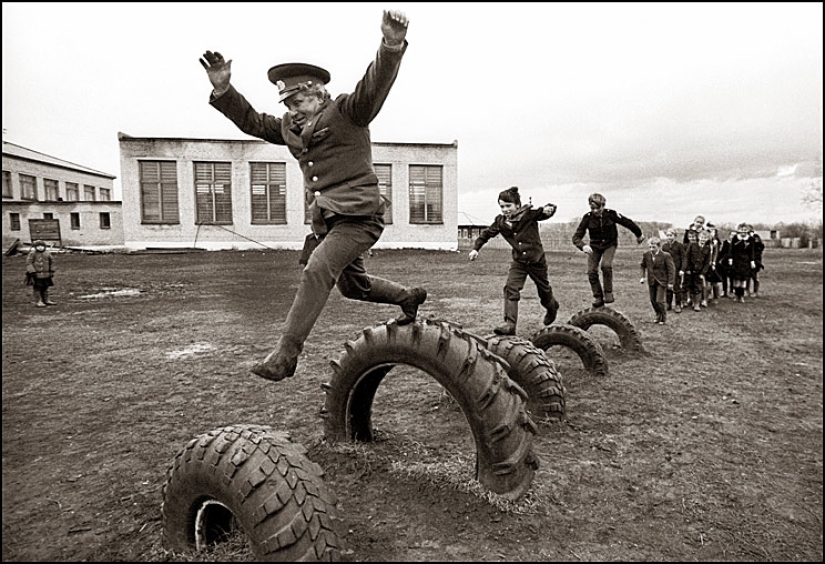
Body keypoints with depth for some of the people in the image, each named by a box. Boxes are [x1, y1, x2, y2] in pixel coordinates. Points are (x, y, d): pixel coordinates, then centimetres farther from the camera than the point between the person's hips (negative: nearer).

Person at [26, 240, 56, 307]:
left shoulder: (47, 253, 4)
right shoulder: (32, 253, -8)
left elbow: (52, 261, 14)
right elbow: (28, 262, -11)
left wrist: (52, 271, 11)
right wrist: (32, 272, -17)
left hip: (46, 274, 4)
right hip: (36, 274, -4)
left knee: (45, 287, 12)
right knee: (37, 288, 0)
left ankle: (46, 300, 20)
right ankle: (39, 302, 5)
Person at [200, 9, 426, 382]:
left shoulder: (346, 113, -6)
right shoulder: (290, 129, 15)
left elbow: (375, 86, -21)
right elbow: (251, 120, 17)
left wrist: (391, 45, -40)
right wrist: (223, 90, -1)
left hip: (358, 218, -9)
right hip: (326, 221, 9)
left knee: (317, 272, -24)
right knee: (352, 286, 19)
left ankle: (285, 354, -20)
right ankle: (409, 297, 43)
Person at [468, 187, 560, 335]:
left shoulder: (529, 214, -17)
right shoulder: (500, 221, -5)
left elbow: (547, 211, -15)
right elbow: (486, 234, 7)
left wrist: (548, 208, -38)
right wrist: (476, 248, -1)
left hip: (537, 260, -2)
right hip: (518, 262, 2)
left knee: (544, 290, 17)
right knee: (511, 289, -18)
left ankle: (552, 307, 51)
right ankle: (509, 324, -19)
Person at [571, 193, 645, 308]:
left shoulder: (611, 214, -17)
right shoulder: (587, 217, -15)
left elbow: (627, 222, -1)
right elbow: (576, 236, -18)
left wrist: (639, 234, 13)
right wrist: (583, 246, -40)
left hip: (610, 245, -2)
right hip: (594, 246, 2)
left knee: (606, 265, -27)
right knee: (591, 271, -12)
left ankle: (608, 293, -11)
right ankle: (597, 297, 4)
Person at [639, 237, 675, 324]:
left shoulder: (666, 255, -16)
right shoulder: (646, 254, -4)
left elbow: (671, 269, -11)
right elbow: (643, 266, 15)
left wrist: (670, 282, -12)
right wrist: (643, 276, 7)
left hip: (662, 281, -5)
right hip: (651, 281, 5)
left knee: (659, 301, -8)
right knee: (653, 300, 12)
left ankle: (663, 318, 16)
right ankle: (658, 315, 37)